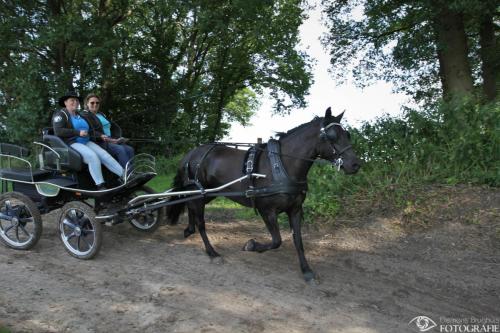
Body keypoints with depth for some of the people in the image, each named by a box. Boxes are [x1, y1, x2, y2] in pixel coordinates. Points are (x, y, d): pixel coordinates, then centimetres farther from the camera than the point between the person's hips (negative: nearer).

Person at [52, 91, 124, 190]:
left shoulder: (79, 115, 22)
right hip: (71, 144, -7)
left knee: (104, 155, -14)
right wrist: (78, 133, -18)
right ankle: (101, 187, -35)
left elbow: (89, 129, 23)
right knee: (93, 157, -32)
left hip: (86, 143, 7)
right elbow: (58, 131, -14)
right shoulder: (61, 114, 0)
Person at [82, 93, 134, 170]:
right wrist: (101, 136, -27)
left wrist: (113, 139, 6)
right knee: (120, 150, -31)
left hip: (109, 141, 8)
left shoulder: (101, 114, 27)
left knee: (129, 149, -17)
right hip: (98, 143, -8)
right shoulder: (85, 115, 2)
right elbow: (90, 132, -11)